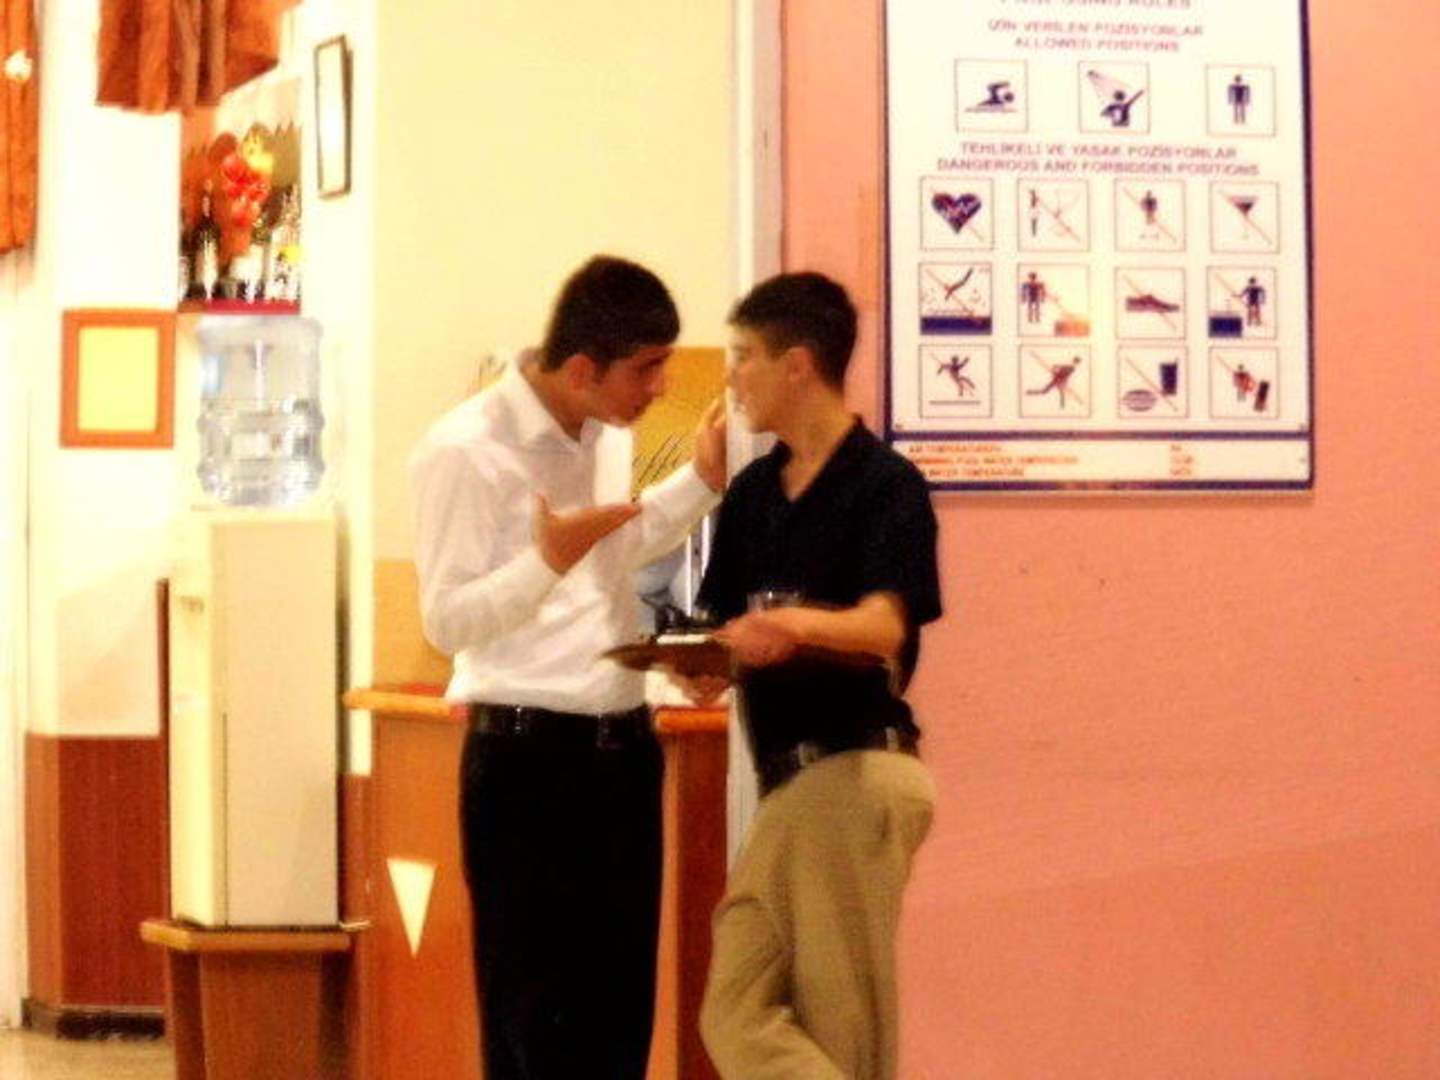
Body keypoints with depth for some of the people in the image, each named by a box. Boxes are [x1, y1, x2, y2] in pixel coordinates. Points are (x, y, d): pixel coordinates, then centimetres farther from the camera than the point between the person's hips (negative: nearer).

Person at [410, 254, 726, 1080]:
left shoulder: (601, 434, 10)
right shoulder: (466, 450, -14)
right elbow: (447, 620, -14)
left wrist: (701, 484, 14)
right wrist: (547, 560, -29)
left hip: (622, 748, 8)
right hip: (530, 759, -7)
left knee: (619, 1008, 10)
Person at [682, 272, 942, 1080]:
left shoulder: (885, 484, -8)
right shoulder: (753, 494, 15)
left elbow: (884, 627, -20)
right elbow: (725, 627, 15)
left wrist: (798, 625, -40)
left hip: (854, 774, -8)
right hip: (791, 777, 8)